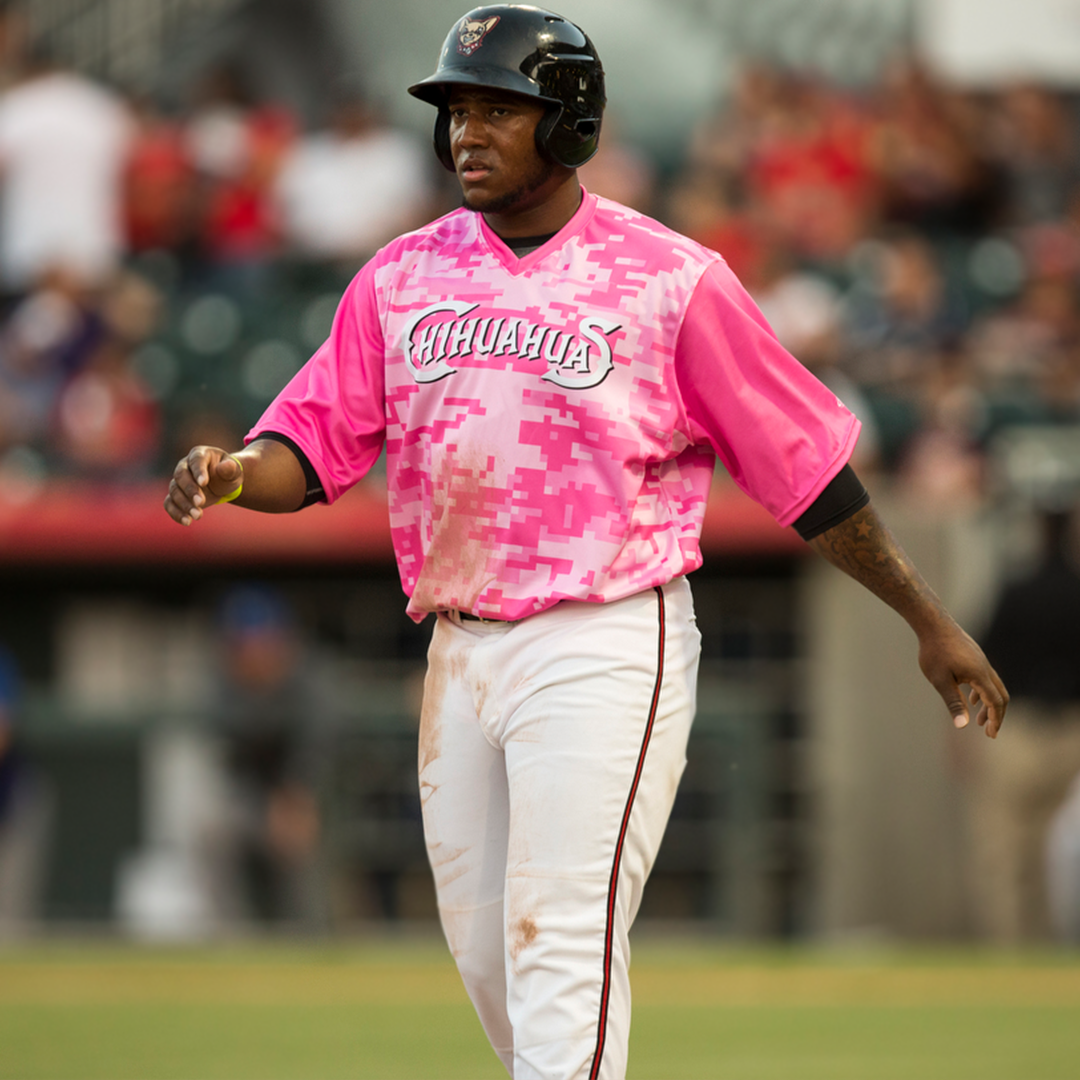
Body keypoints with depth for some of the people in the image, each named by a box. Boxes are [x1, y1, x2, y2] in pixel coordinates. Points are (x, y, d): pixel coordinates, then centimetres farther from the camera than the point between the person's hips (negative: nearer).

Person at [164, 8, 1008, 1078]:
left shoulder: (670, 278, -5)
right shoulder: (403, 276, 8)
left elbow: (804, 463, -2)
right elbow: (313, 445, 4)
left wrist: (931, 624, 0)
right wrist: (230, 473, -20)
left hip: (608, 650, -6)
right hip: (461, 654, 6)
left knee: (563, 946, -13)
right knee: (483, 948, 11)